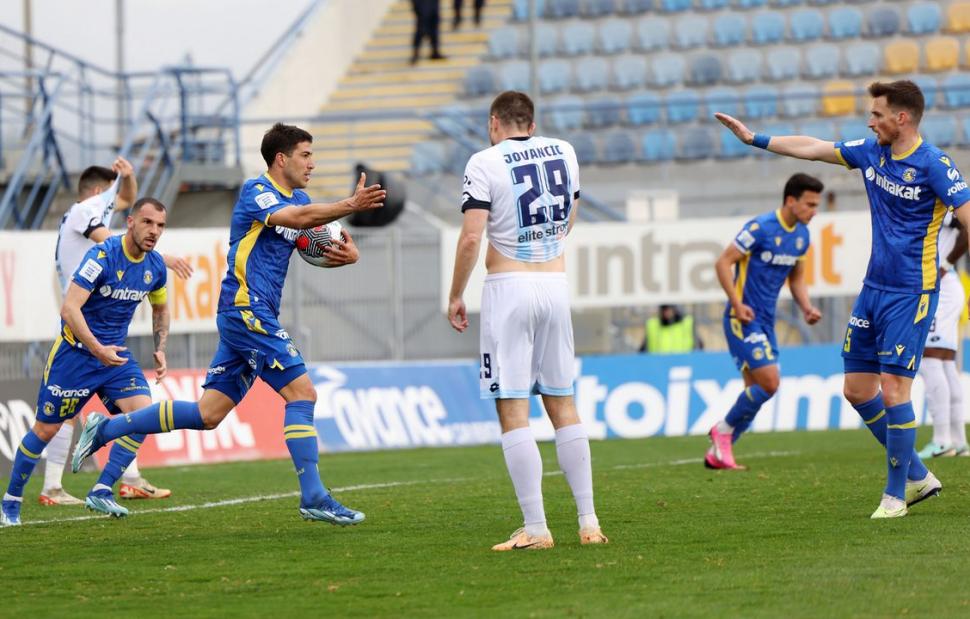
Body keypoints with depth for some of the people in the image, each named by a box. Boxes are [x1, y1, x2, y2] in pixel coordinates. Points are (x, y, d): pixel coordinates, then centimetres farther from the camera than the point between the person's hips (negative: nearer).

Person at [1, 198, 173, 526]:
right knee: (46, 429, 3)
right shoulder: (102, 256, -21)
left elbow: (160, 308, 21)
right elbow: (70, 308, -27)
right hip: (76, 349, -5)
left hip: (114, 352, 5)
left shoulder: (155, 267, 0)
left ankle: (101, 492, -12)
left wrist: (160, 350, 7)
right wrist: (97, 349, -34)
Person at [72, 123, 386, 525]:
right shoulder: (255, 191, -9)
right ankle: (313, 498, -12)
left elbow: (321, 248, 18)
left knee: (207, 414, 7)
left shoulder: (299, 199, 18)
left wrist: (345, 252, -6)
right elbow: (294, 218, -28)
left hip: (251, 317, 9)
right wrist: (350, 206, -38)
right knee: (302, 392, -13)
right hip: (245, 310, -9)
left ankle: (105, 430, 15)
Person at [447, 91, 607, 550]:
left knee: (513, 412, -5)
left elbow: (470, 238, -13)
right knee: (563, 405, 14)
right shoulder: (563, 153, 9)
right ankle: (588, 521, 12)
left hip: (509, 288, -5)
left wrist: (455, 297, -3)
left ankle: (535, 529, -11)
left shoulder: (485, 163, -8)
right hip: (556, 285, 5)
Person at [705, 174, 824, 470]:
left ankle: (718, 452, 17)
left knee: (756, 392, 7)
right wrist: (737, 304, -21)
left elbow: (796, 278, 20)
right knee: (769, 382, -16)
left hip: (766, 321, 8)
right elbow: (723, 262, -14)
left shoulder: (801, 235, 8)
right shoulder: (761, 228, -16)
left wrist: (807, 308, 3)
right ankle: (724, 430, 4)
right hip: (743, 319, -8)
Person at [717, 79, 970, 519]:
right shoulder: (871, 152, 7)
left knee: (894, 389, -10)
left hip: (911, 292, -8)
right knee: (857, 389, 8)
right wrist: (754, 139, 22)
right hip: (874, 287, 8)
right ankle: (918, 476, 20)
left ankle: (896, 494, 3)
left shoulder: (933, 164, -14)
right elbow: (811, 148, 18)